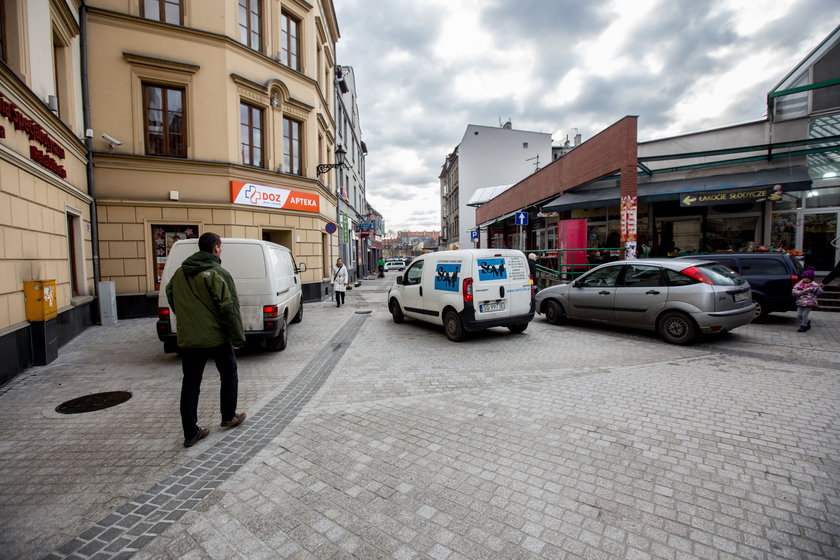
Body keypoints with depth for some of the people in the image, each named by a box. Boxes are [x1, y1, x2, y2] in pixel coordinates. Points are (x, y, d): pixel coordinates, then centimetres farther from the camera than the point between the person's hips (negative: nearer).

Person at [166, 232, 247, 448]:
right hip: (217, 337, -5)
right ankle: (229, 417, 28)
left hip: (187, 339, 6)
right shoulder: (218, 274, -15)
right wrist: (238, 337, -11)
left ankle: (190, 433, 17)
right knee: (229, 375, 16)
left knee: (190, 384, 12)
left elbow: (171, 298, 22)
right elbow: (229, 308, -19)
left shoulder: (179, 274, 7)